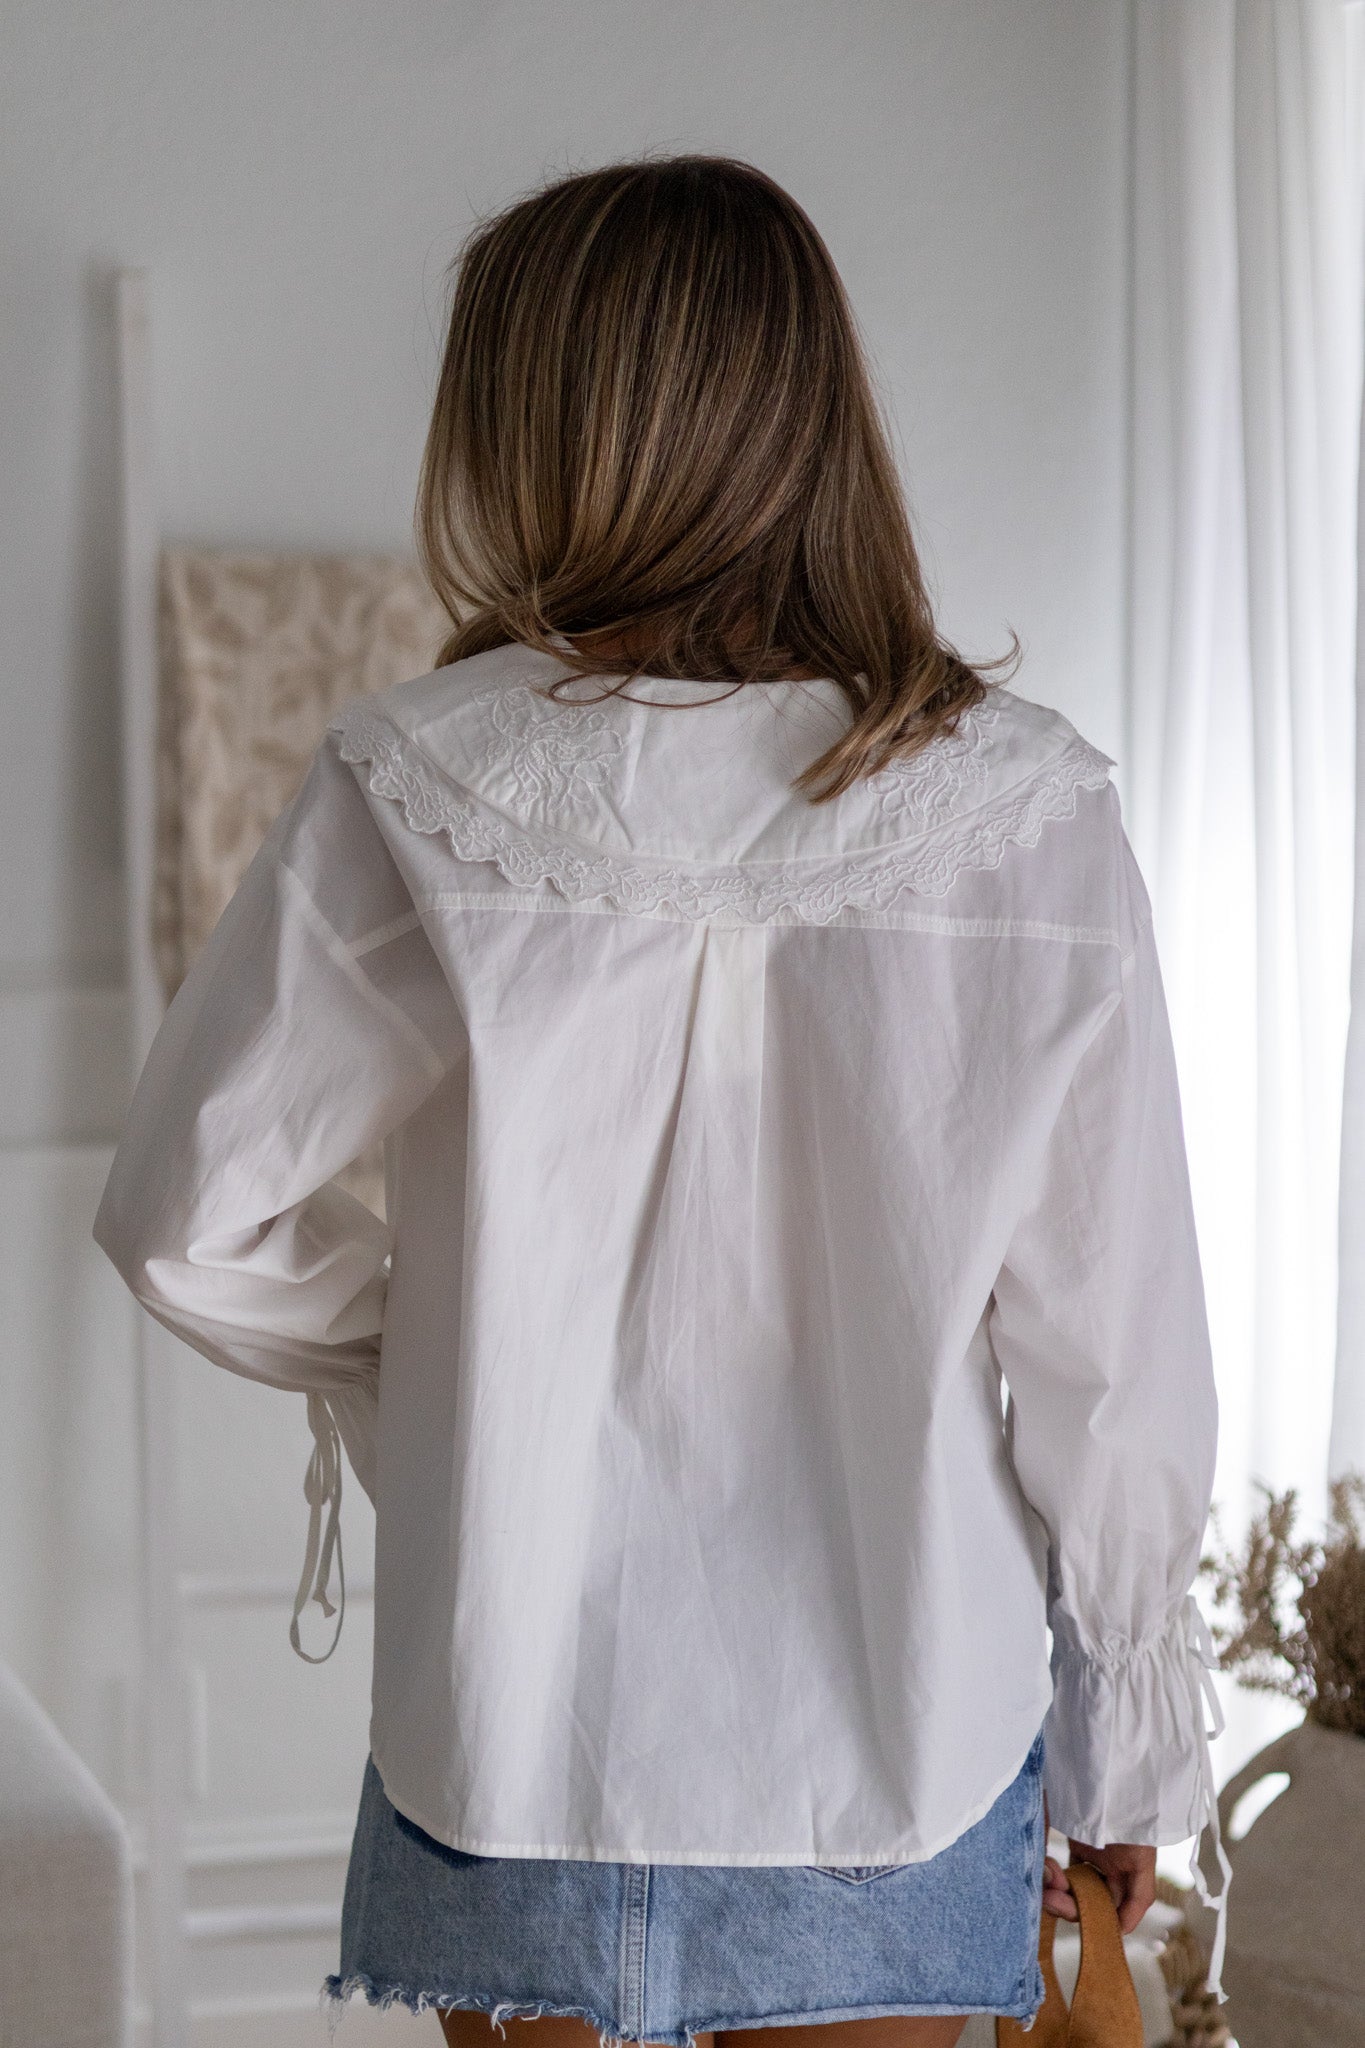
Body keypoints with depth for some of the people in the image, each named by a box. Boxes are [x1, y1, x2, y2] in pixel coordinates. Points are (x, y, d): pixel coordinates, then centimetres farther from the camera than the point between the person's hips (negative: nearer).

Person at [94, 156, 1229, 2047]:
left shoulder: (420, 796, -12)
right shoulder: (1023, 820, -10)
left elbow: (185, 1216, -8)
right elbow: (1110, 1338, -7)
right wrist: (1131, 1747, 4)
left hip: (518, 1732, 0)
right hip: (892, 1747, 1)